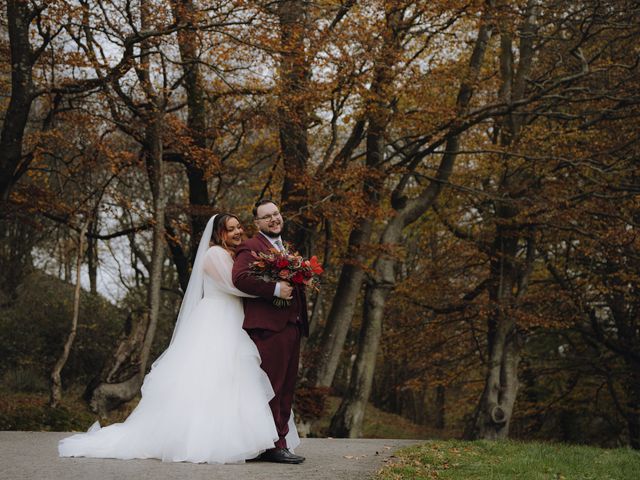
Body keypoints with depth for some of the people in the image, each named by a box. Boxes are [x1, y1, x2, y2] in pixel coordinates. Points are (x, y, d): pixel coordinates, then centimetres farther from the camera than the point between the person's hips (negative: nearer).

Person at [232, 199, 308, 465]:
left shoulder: (285, 249, 25)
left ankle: (280, 441, 18)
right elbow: (240, 277, -20)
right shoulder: (251, 247, -4)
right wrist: (275, 289, -24)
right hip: (269, 326, -9)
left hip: (291, 326, 9)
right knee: (271, 388, -8)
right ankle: (272, 445, -6)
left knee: (286, 389, 11)